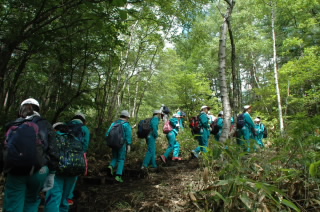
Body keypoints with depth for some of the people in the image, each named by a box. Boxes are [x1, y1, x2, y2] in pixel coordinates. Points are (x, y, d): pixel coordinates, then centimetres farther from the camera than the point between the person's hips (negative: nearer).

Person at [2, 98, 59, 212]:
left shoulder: (13, 126, 14)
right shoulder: (45, 125, 6)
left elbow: (5, 150, 13)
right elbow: (53, 151, -1)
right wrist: (51, 174, 3)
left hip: (14, 172, 1)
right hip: (38, 171, -1)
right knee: (32, 201, 19)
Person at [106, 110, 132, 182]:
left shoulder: (114, 123, 9)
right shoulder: (127, 124, -5)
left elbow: (108, 134, 5)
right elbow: (128, 136, -13)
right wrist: (129, 145, -12)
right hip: (122, 145, -4)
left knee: (115, 158, 20)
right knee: (121, 160, 5)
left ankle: (111, 166, -8)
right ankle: (118, 176, -3)